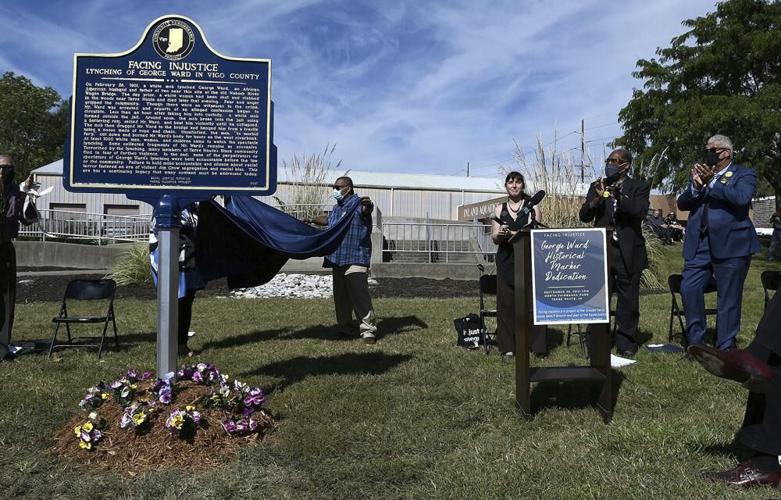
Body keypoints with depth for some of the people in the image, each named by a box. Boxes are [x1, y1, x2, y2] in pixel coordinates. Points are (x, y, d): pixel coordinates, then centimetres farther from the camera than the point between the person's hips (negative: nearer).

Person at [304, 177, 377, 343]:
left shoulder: (357, 204, -6)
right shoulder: (336, 208, 22)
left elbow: (367, 209, -30)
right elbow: (327, 219, 43)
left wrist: (368, 204, -52)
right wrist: (312, 220, 38)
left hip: (355, 259, -9)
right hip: (337, 259, 9)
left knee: (359, 293, -15)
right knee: (340, 296, 12)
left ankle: (368, 329, -11)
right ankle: (344, 328, 23)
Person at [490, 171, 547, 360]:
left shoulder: (532, 207, 7)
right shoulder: (499, 209, 11)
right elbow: (494, 238, 8)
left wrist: (514, 234, -15)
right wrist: (500, 234, -16)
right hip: (506, 261, 1)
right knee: (506, 302, 0)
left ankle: (537, 345, 2)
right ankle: (508, 346, 7)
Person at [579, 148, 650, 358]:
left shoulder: (639, 187, 4)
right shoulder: (597, 186, 12)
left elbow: (640, 212, -13)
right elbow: (584, 216, 4)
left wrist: (619, 196, -28)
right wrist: (596, 198, -15)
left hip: (628, 253, -2)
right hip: (600, 251, 2)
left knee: (628, 302, 5)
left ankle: (626, 346, 17)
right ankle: (595, 346, 11)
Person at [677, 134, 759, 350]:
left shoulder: (744, 174, 4)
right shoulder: (701, 173, 18)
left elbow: (742, 197, -17)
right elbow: (682, 204, 10)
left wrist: (711, 182, -17)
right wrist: (696, 186, -7)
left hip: (731, 244, -4)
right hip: (699, 245, 4)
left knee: (729, 298, 2)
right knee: (689, 290, -3)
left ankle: (725, 349, 12)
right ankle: (695, 343, 10)